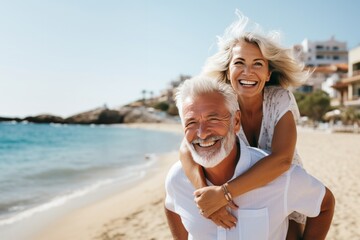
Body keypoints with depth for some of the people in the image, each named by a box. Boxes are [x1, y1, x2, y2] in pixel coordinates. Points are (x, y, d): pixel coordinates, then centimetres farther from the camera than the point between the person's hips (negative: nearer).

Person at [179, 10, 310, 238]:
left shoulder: (280, 100, -23)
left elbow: (281, 159, -39)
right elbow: (187, 148, -32)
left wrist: (223, 193, -46)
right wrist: (204, 192, -49)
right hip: (241, 201, 1)